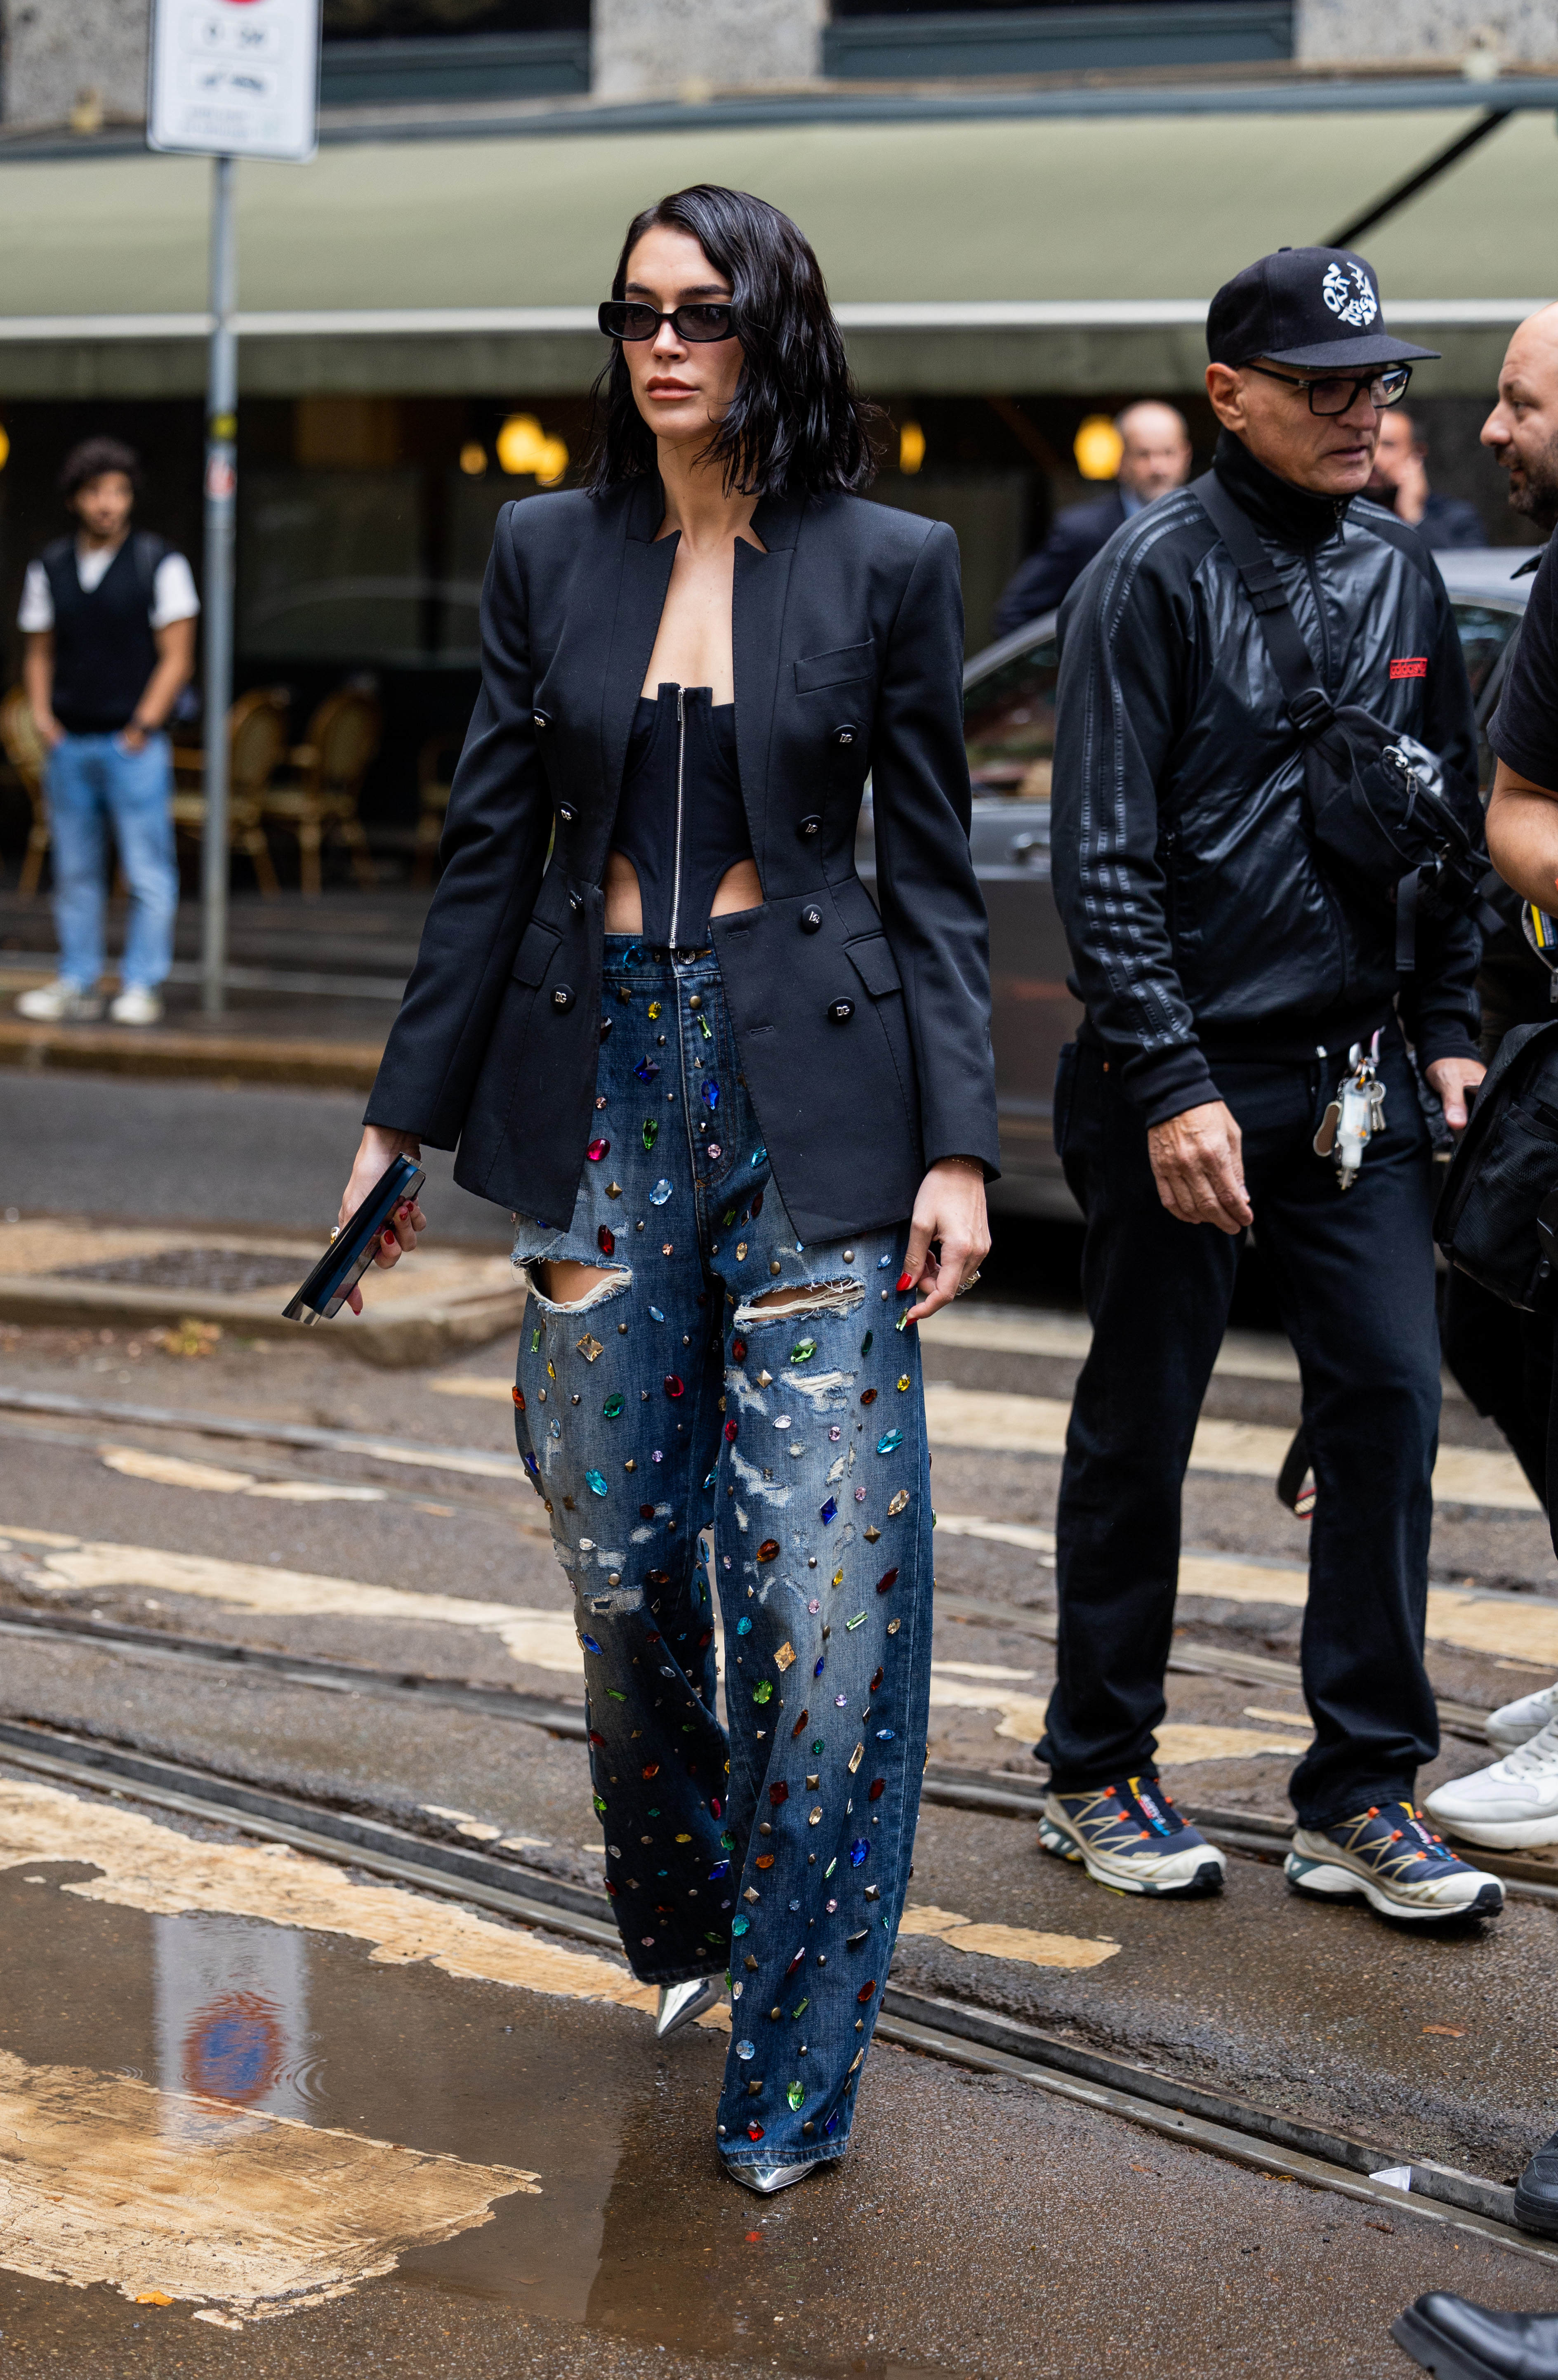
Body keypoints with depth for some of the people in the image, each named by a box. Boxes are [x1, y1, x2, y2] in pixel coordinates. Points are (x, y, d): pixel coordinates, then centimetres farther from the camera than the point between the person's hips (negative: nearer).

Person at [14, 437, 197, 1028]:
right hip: (69, 744, 4)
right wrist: (42, 713, 1)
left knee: (148, 872, -4)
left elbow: (177, 657, -3)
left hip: (133, 743, -4)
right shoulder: (49, 567, 9)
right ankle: (77, 984, 14)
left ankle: (142, 986, 2)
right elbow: (39, 650, 16)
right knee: (75, 872, 8)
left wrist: (144, 725, -10)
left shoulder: (159, 563, -2)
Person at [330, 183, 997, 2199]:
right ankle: (674, 1931, 34)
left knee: (827, 1578, -6)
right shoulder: (549, 556, 6)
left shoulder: (888, 565, 0)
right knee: (621, 1562, 9)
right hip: (597, 1084, 3)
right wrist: (406, 1111, 8)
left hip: (812, 1095, -3)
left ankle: (790, 2066, 5)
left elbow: (932, 874, 0)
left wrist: (957, 1143, -7)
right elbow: (491, 852, 9)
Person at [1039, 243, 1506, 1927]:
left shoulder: (1400, 577, 10)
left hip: (1356, 1076, 5)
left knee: (1390, 1395, -1)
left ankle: (1361, 1798, 8)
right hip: (1182, 1076, -5)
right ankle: (1099, 1775, 21)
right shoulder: (1154, 576, -7)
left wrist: (1446, 1033, 8)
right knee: (1139, 1426, 6)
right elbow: (1102, 861, -11)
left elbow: (1448, 823, 17)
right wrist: (1172, 1089, -16)